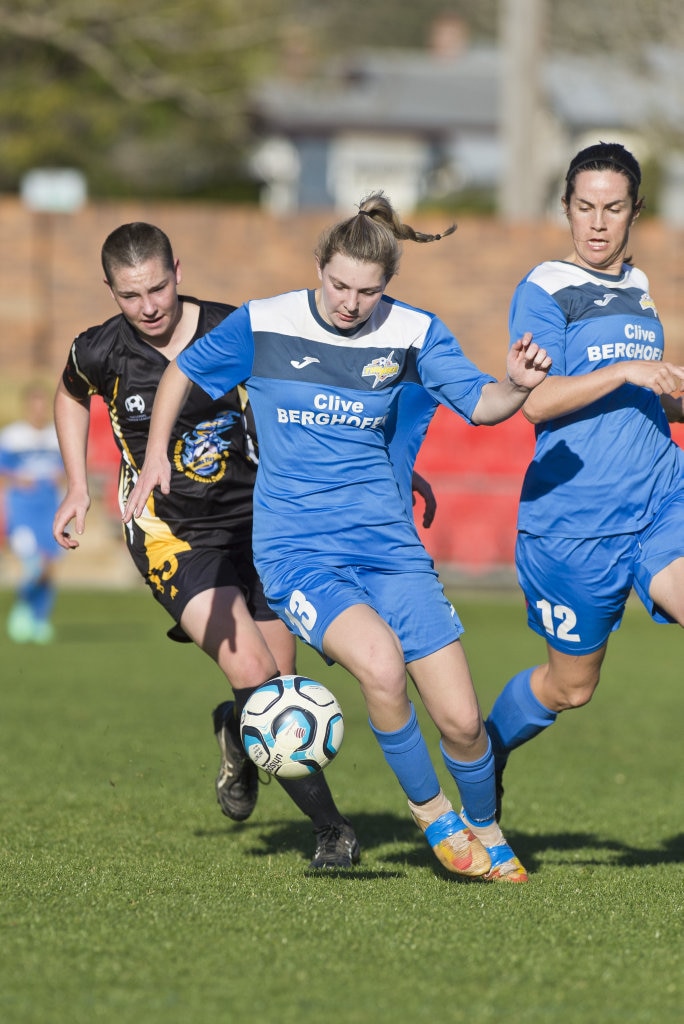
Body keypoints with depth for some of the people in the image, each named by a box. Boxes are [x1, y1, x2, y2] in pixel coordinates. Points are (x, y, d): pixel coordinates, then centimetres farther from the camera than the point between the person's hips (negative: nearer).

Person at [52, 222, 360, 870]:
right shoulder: (101, 352, -7)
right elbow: (71, 396, 18)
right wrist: (77, 487, 12)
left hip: (254, 521, 2)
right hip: (171, 537, -2)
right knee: (253, 673, -20)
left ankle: (235, 735, 40)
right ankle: (330, 828, -14)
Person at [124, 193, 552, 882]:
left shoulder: (412, 333, 0)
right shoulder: (262, 325, -3)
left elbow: (478, 404, -5)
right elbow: (182, 373, 12)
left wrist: (516, 386, -26)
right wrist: (155, 457, 5)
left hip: (387, 542, 2)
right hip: (295, 552, -2)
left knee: (460, 719, -6)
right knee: (380, 662, -31)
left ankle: (485, 831, 25)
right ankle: (429, 811, -6)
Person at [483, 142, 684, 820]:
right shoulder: (546, 290, -5)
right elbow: (537, 401, -16)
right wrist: (627, 373, -23)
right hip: (572, 519, -5)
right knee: (570, 686, 9)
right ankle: (481, 754, 38)